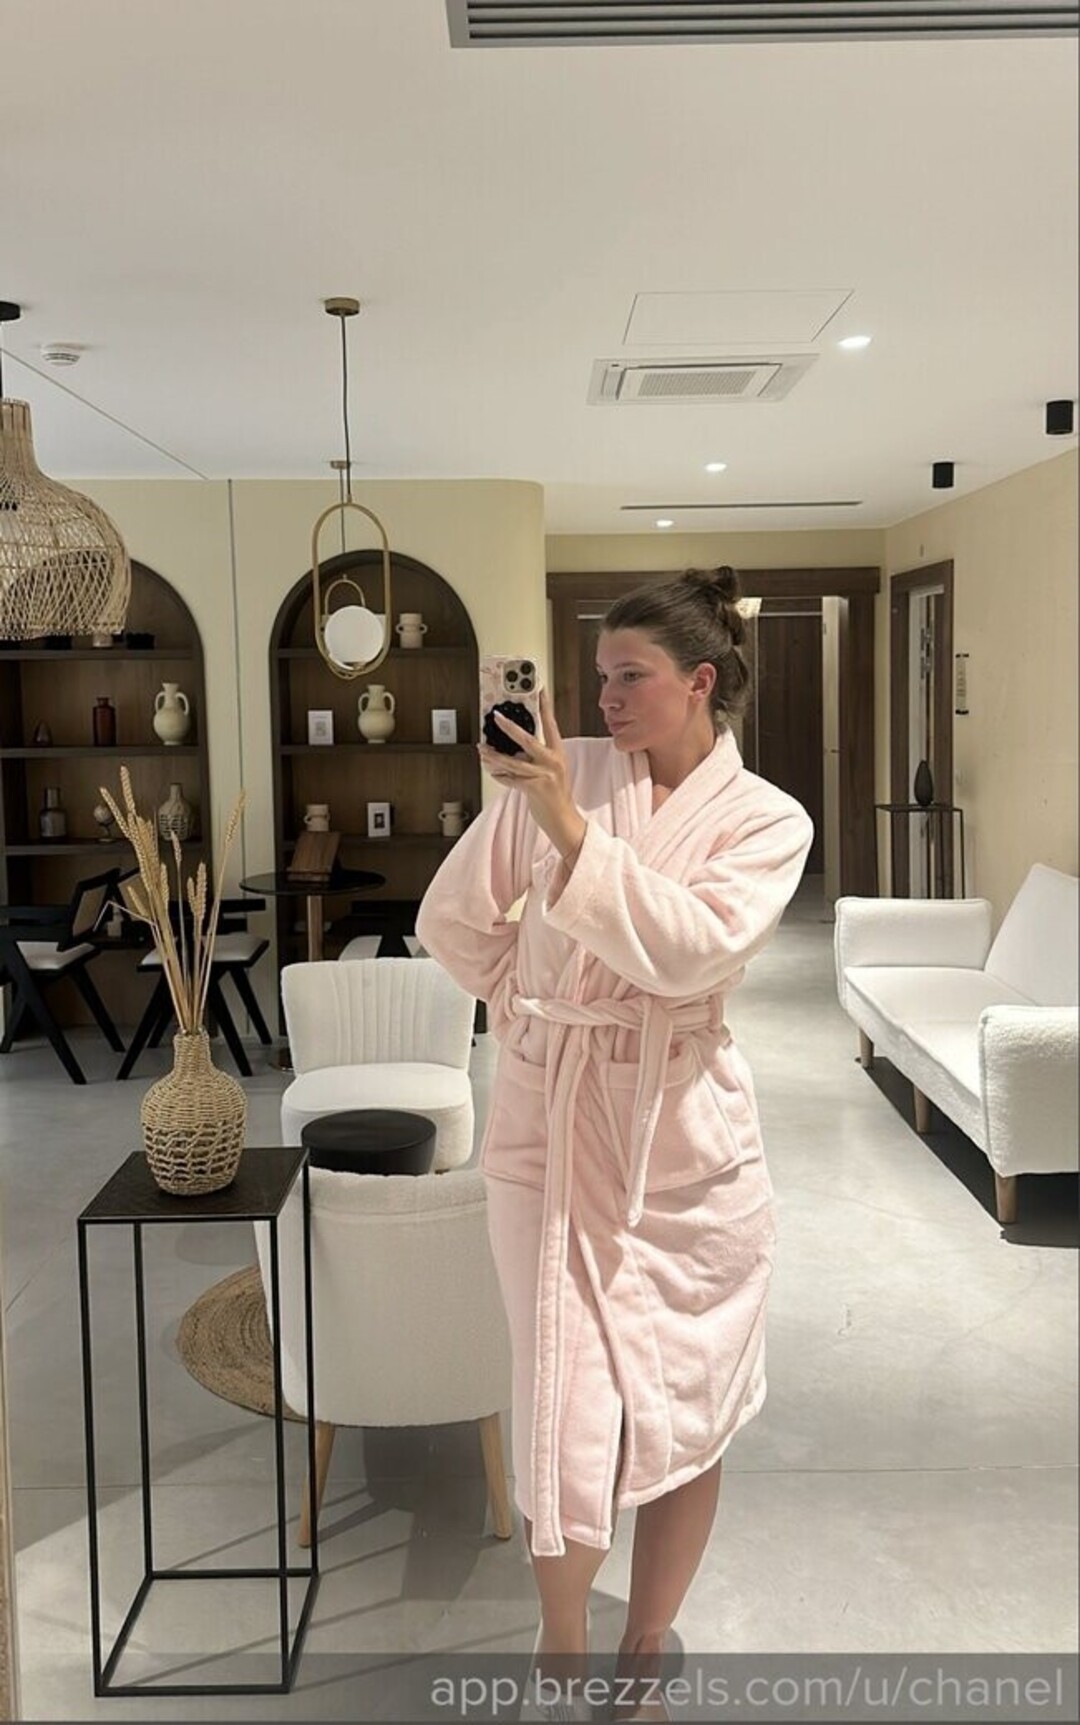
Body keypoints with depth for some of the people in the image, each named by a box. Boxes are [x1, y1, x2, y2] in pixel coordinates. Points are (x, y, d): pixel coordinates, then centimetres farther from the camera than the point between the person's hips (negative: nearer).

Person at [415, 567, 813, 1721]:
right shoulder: (563, 772, -2)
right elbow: (454, 922, 6)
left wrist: (567, 825, -27)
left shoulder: (768, 822, -3)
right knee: (570, 1420, 2)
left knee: (687, 1421, 10)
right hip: (551, 1129, 0)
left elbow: (687, 948, -22)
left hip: (686, 1146, 1)